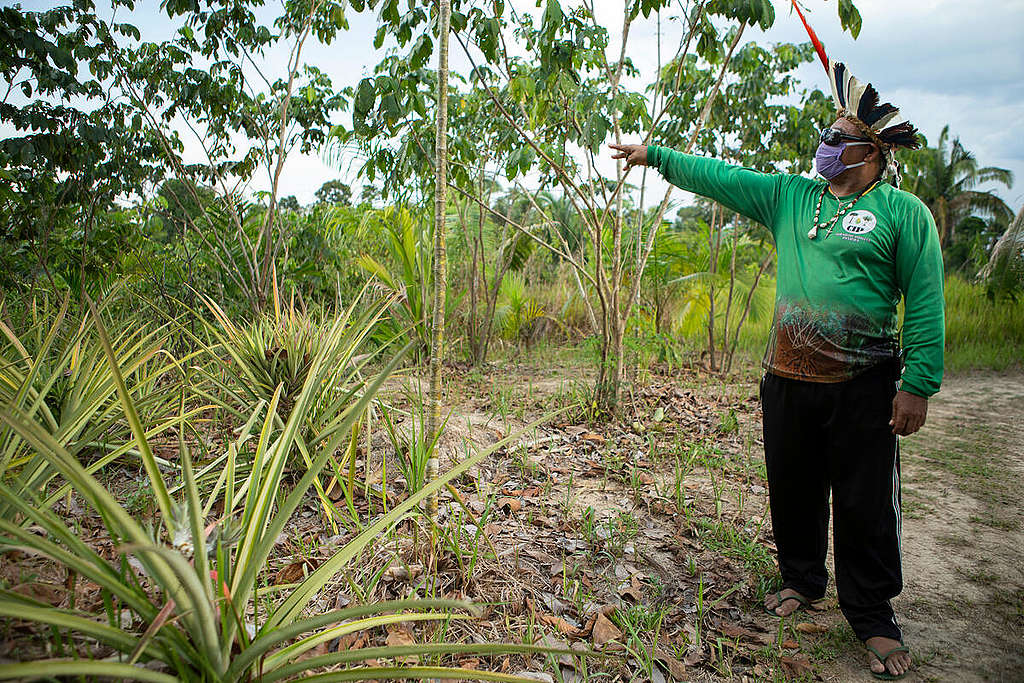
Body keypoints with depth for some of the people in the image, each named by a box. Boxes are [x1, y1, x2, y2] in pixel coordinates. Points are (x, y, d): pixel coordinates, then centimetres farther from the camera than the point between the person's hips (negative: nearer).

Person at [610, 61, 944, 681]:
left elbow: (926, 300, -7)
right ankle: (803, 581, 37)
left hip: (863, 386, -4)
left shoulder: (902, 211, -3)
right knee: (793, 489, 15)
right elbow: (718, 176, 13)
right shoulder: (790, 196, 10)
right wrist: (655, 154, 11)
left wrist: (919, 384, -12)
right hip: (787, 379, 5)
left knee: (865, 503, 4)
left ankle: (874, 618, 23)